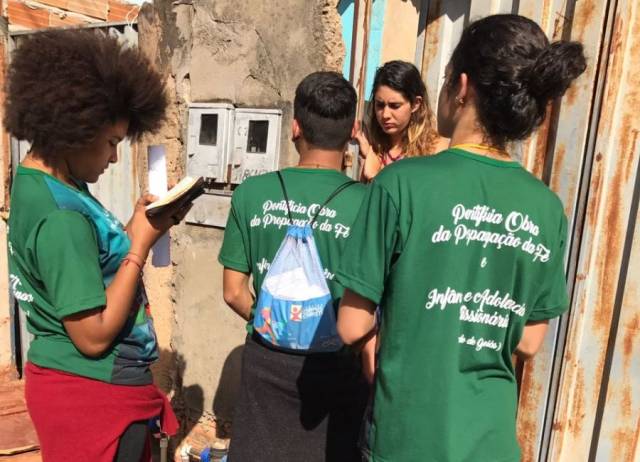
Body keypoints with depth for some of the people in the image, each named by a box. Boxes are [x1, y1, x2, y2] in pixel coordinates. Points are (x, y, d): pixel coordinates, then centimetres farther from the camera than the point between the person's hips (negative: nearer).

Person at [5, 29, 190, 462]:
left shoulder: (37, 182, 3)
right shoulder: (60, 216, -27)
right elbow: (94, 335, -25)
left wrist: (146, 225, -3)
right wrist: (141, 243, -21)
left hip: (77, 382, 9)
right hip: (95, 392, -9)